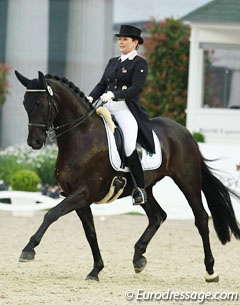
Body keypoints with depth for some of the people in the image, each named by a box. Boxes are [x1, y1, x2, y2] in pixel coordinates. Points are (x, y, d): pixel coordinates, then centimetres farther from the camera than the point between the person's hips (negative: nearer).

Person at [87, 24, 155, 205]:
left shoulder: (140, 63, 1)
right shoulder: (113, 62, 22)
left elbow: (137, 88, -12)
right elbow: (102, 84, 18)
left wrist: (114, 94, -24)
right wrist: (90, 98, -2)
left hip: (127, 110, -7)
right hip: (106, 109, 7)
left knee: (129, 146, -25)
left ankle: (140, 188, -13)